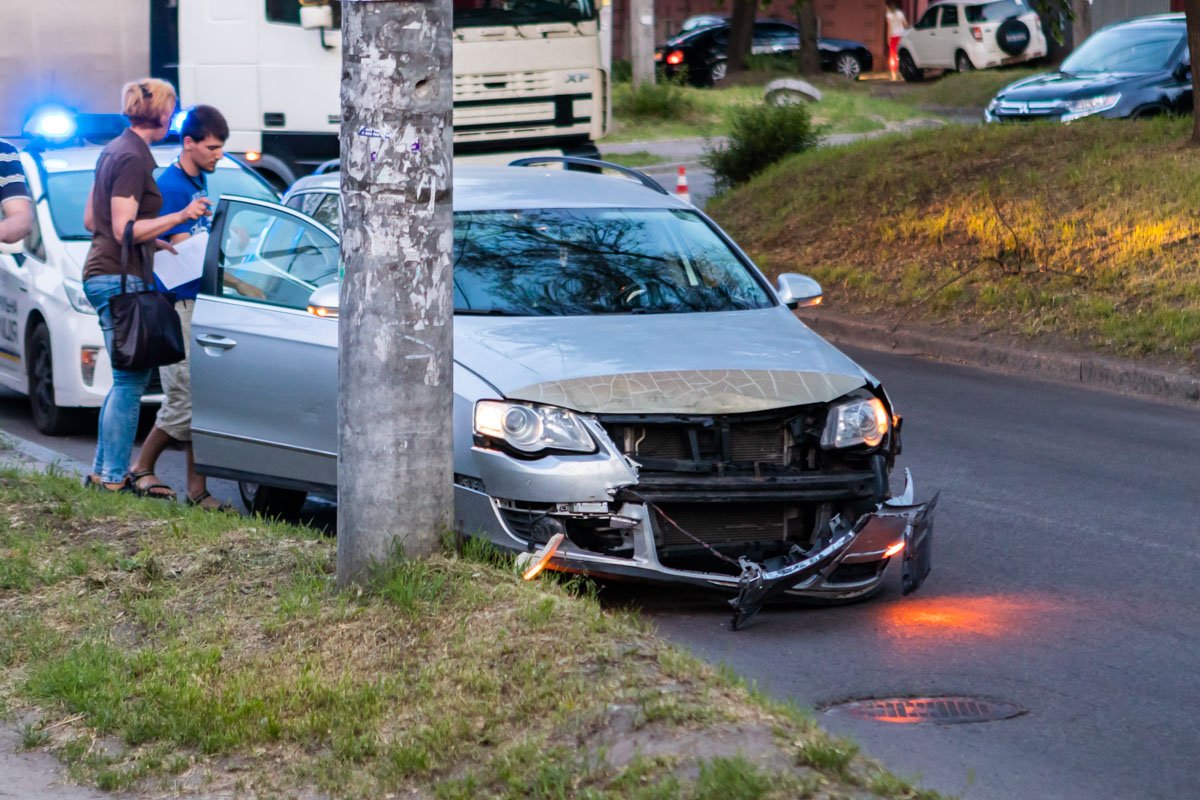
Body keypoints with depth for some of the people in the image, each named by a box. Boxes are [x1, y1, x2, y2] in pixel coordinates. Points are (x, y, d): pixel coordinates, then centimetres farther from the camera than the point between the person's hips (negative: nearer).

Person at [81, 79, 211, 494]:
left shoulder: (114, 151, 15)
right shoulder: (132, 159, -15)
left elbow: (91, 220, 19)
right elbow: (124, 229, -20)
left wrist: (153, 241, 21)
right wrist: (182, 216, -18)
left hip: (104, 274, 10)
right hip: (119, 277, -10)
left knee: (127, 380, 15)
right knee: (130, 379, -6)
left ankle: (102, 472, 18)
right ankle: (114, 478, -4)